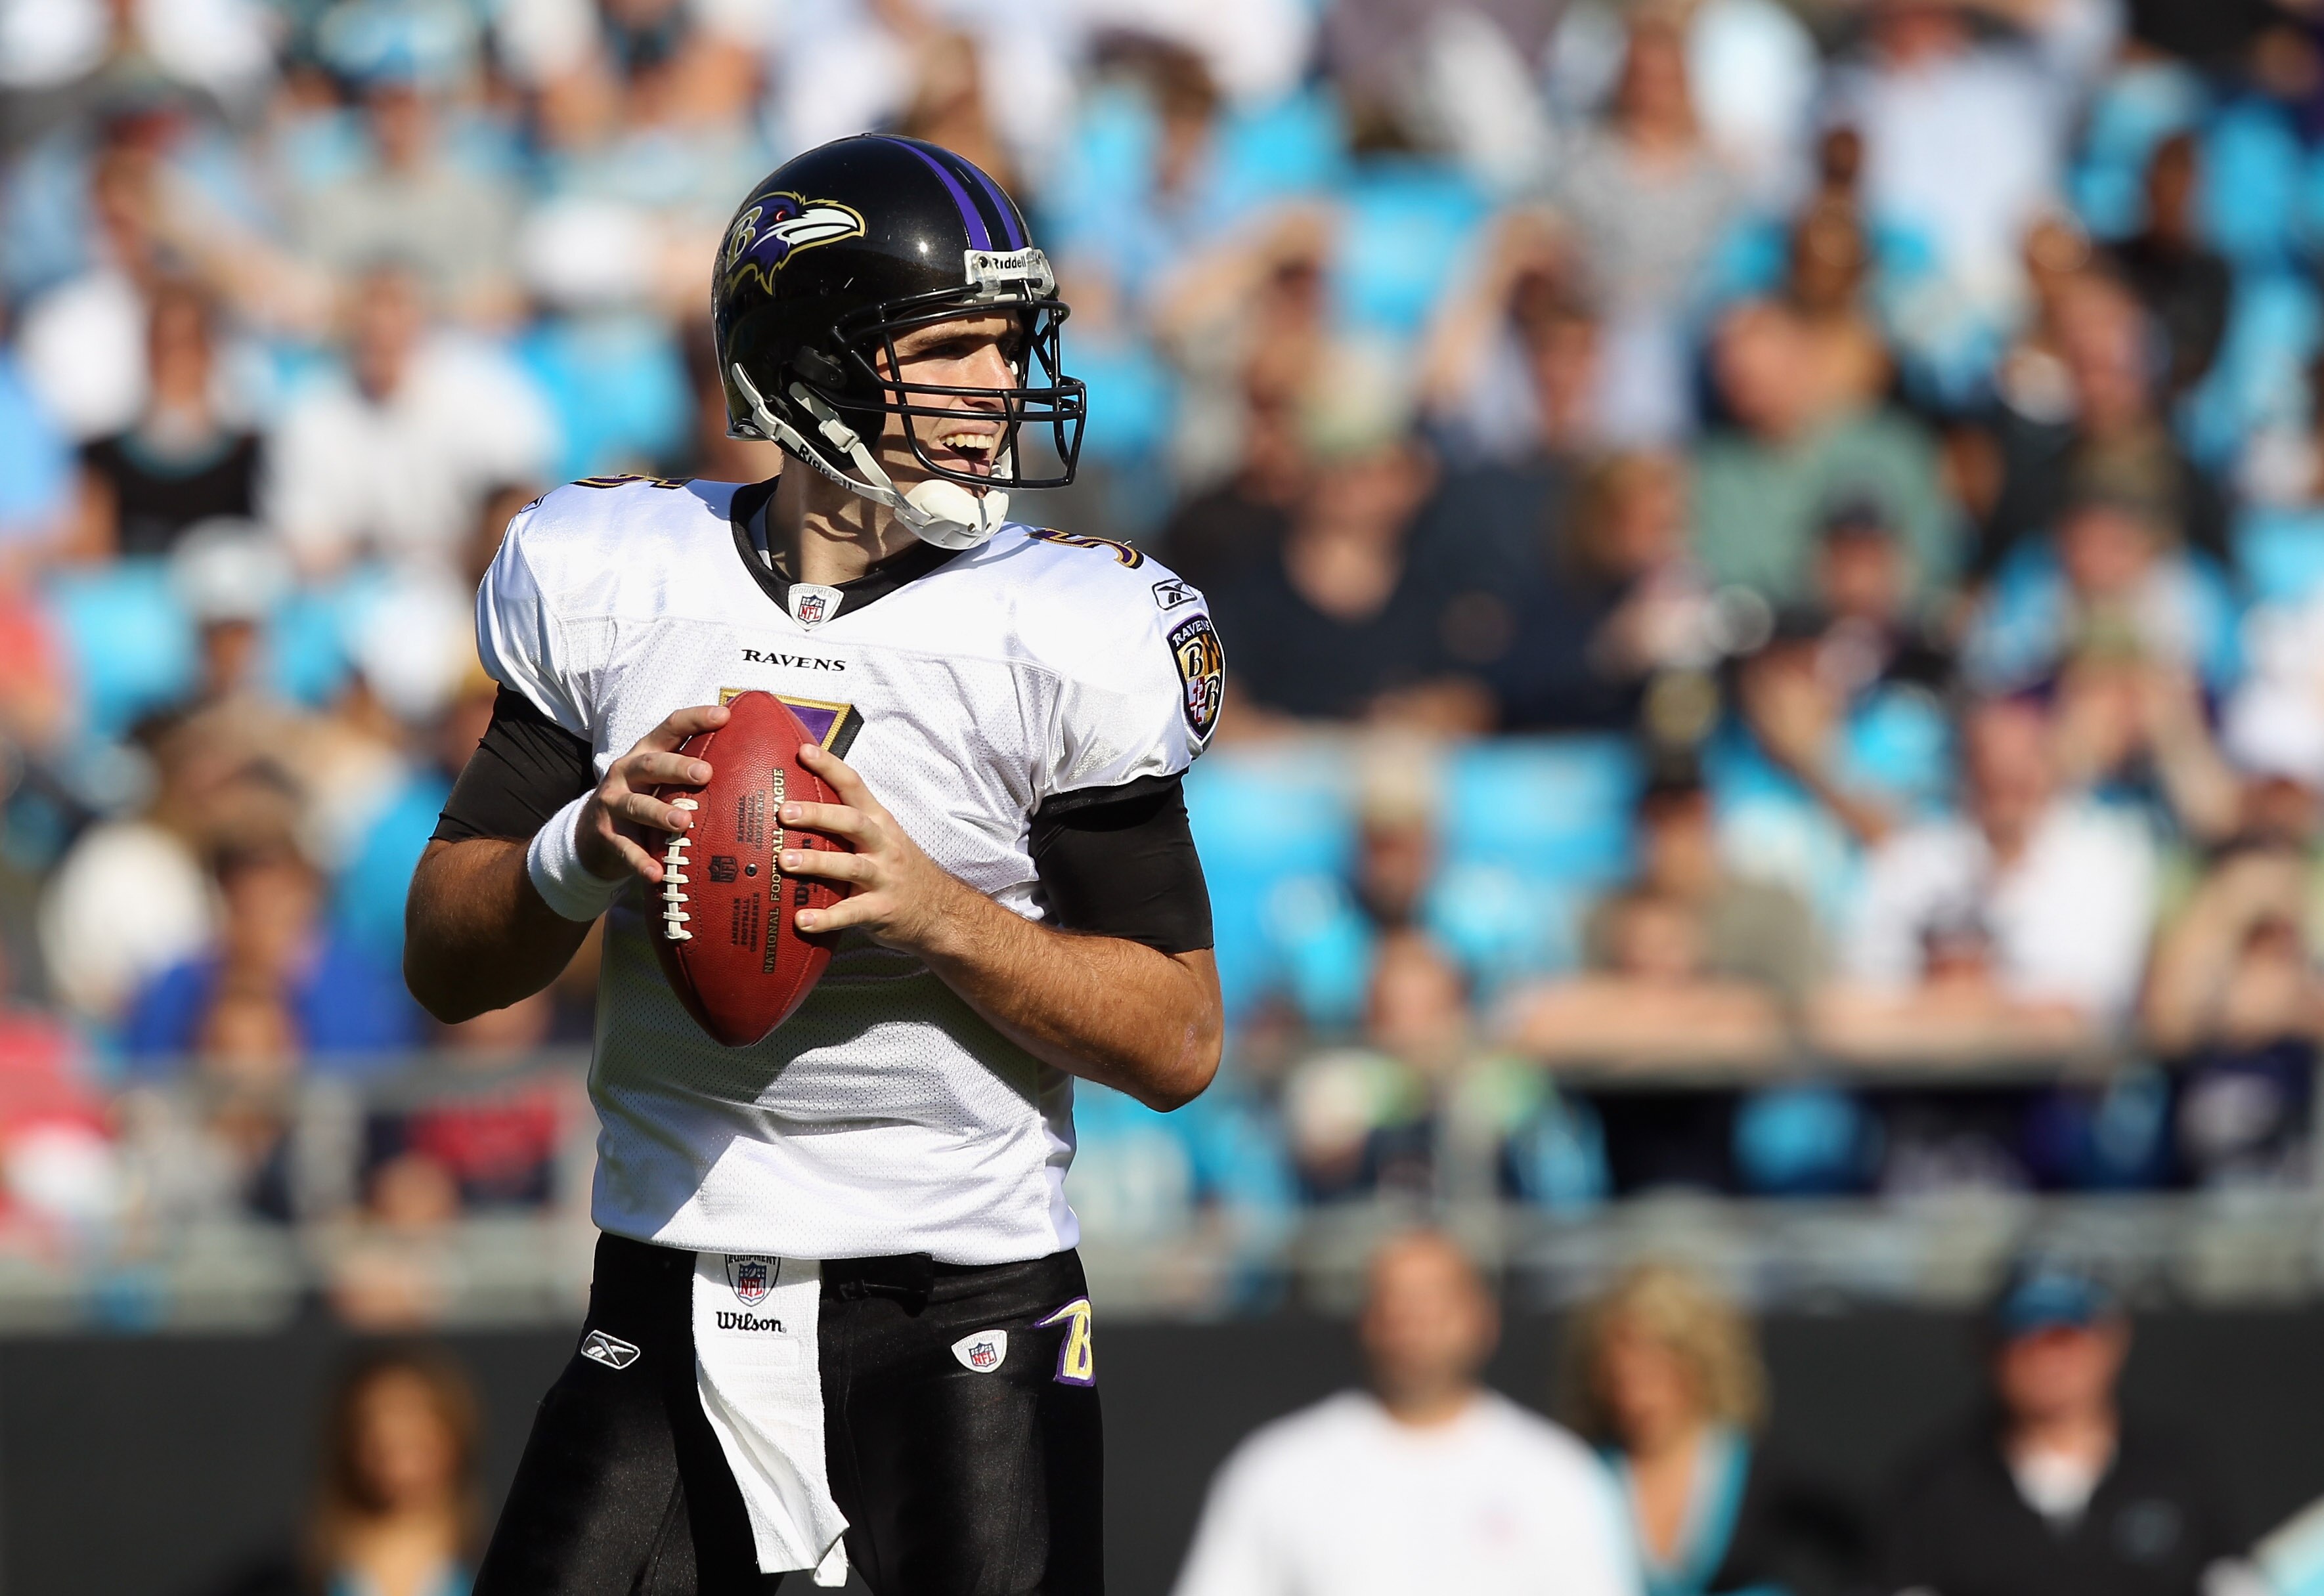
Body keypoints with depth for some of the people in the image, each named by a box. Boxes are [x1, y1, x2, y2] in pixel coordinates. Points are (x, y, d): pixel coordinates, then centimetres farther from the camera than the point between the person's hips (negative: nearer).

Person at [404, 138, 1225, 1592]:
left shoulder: (1066, 636, -5)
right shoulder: (610, 587, 2)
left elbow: (1180, 1044, -4)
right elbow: (447, 965, 7)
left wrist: (934, 915, -18)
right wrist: (584, 854, -14)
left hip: (960, 1320, -2)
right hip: (665, 1318, 2)